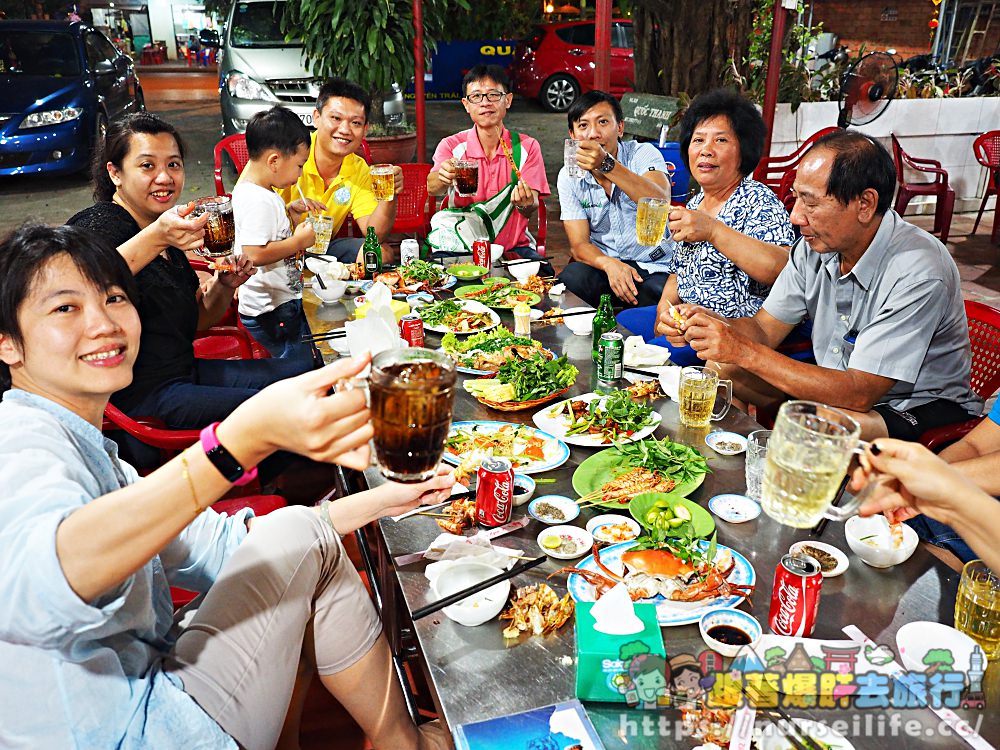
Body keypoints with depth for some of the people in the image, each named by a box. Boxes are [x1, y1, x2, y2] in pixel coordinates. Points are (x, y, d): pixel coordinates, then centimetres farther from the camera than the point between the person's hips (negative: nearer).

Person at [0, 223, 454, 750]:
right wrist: (245, 438, -51)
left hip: (144, 686, 10)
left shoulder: (81, 446, 13)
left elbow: (215, 544, 10)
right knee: (303, 539, -10)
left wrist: (378, 501, 1)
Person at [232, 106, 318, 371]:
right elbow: (254, 254, -30)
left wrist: (290, 213, 13)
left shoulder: (256, 190, 12)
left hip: (280, 302, 11)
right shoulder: (258, 200, -22)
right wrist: (299, 241, -21)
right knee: (302, 370, -4)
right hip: (273, 310, -11)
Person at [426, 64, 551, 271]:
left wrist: (525, 203, -32)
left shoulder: (526, 147, 2)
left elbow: (532, 207, -7)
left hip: (514, 247, 1)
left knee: (543, 272, -26)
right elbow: (432, 189, -19)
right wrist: (443, 178, -43)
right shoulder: (451, 146, 0)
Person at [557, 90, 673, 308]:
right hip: (602, 263, 2)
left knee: (658, 294, -34)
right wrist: (609, 264, -27)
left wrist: (607, 165, -42)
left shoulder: (643, 154, -8)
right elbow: (579, 245, -4)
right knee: (571, 278, -30)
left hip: (653, 267, -1)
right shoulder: (569, 177, 0)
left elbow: (661, 204, -30)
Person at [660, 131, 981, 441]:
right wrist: (709, 322, -23)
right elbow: (765, 329, -1)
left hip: (921, 407, -7)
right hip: (845, 385, 7)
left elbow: (860, 393, -30)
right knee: (721, 368, -7)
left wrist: (746, 352, -33)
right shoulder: (816, 244, -6)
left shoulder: (918, 273, -28)